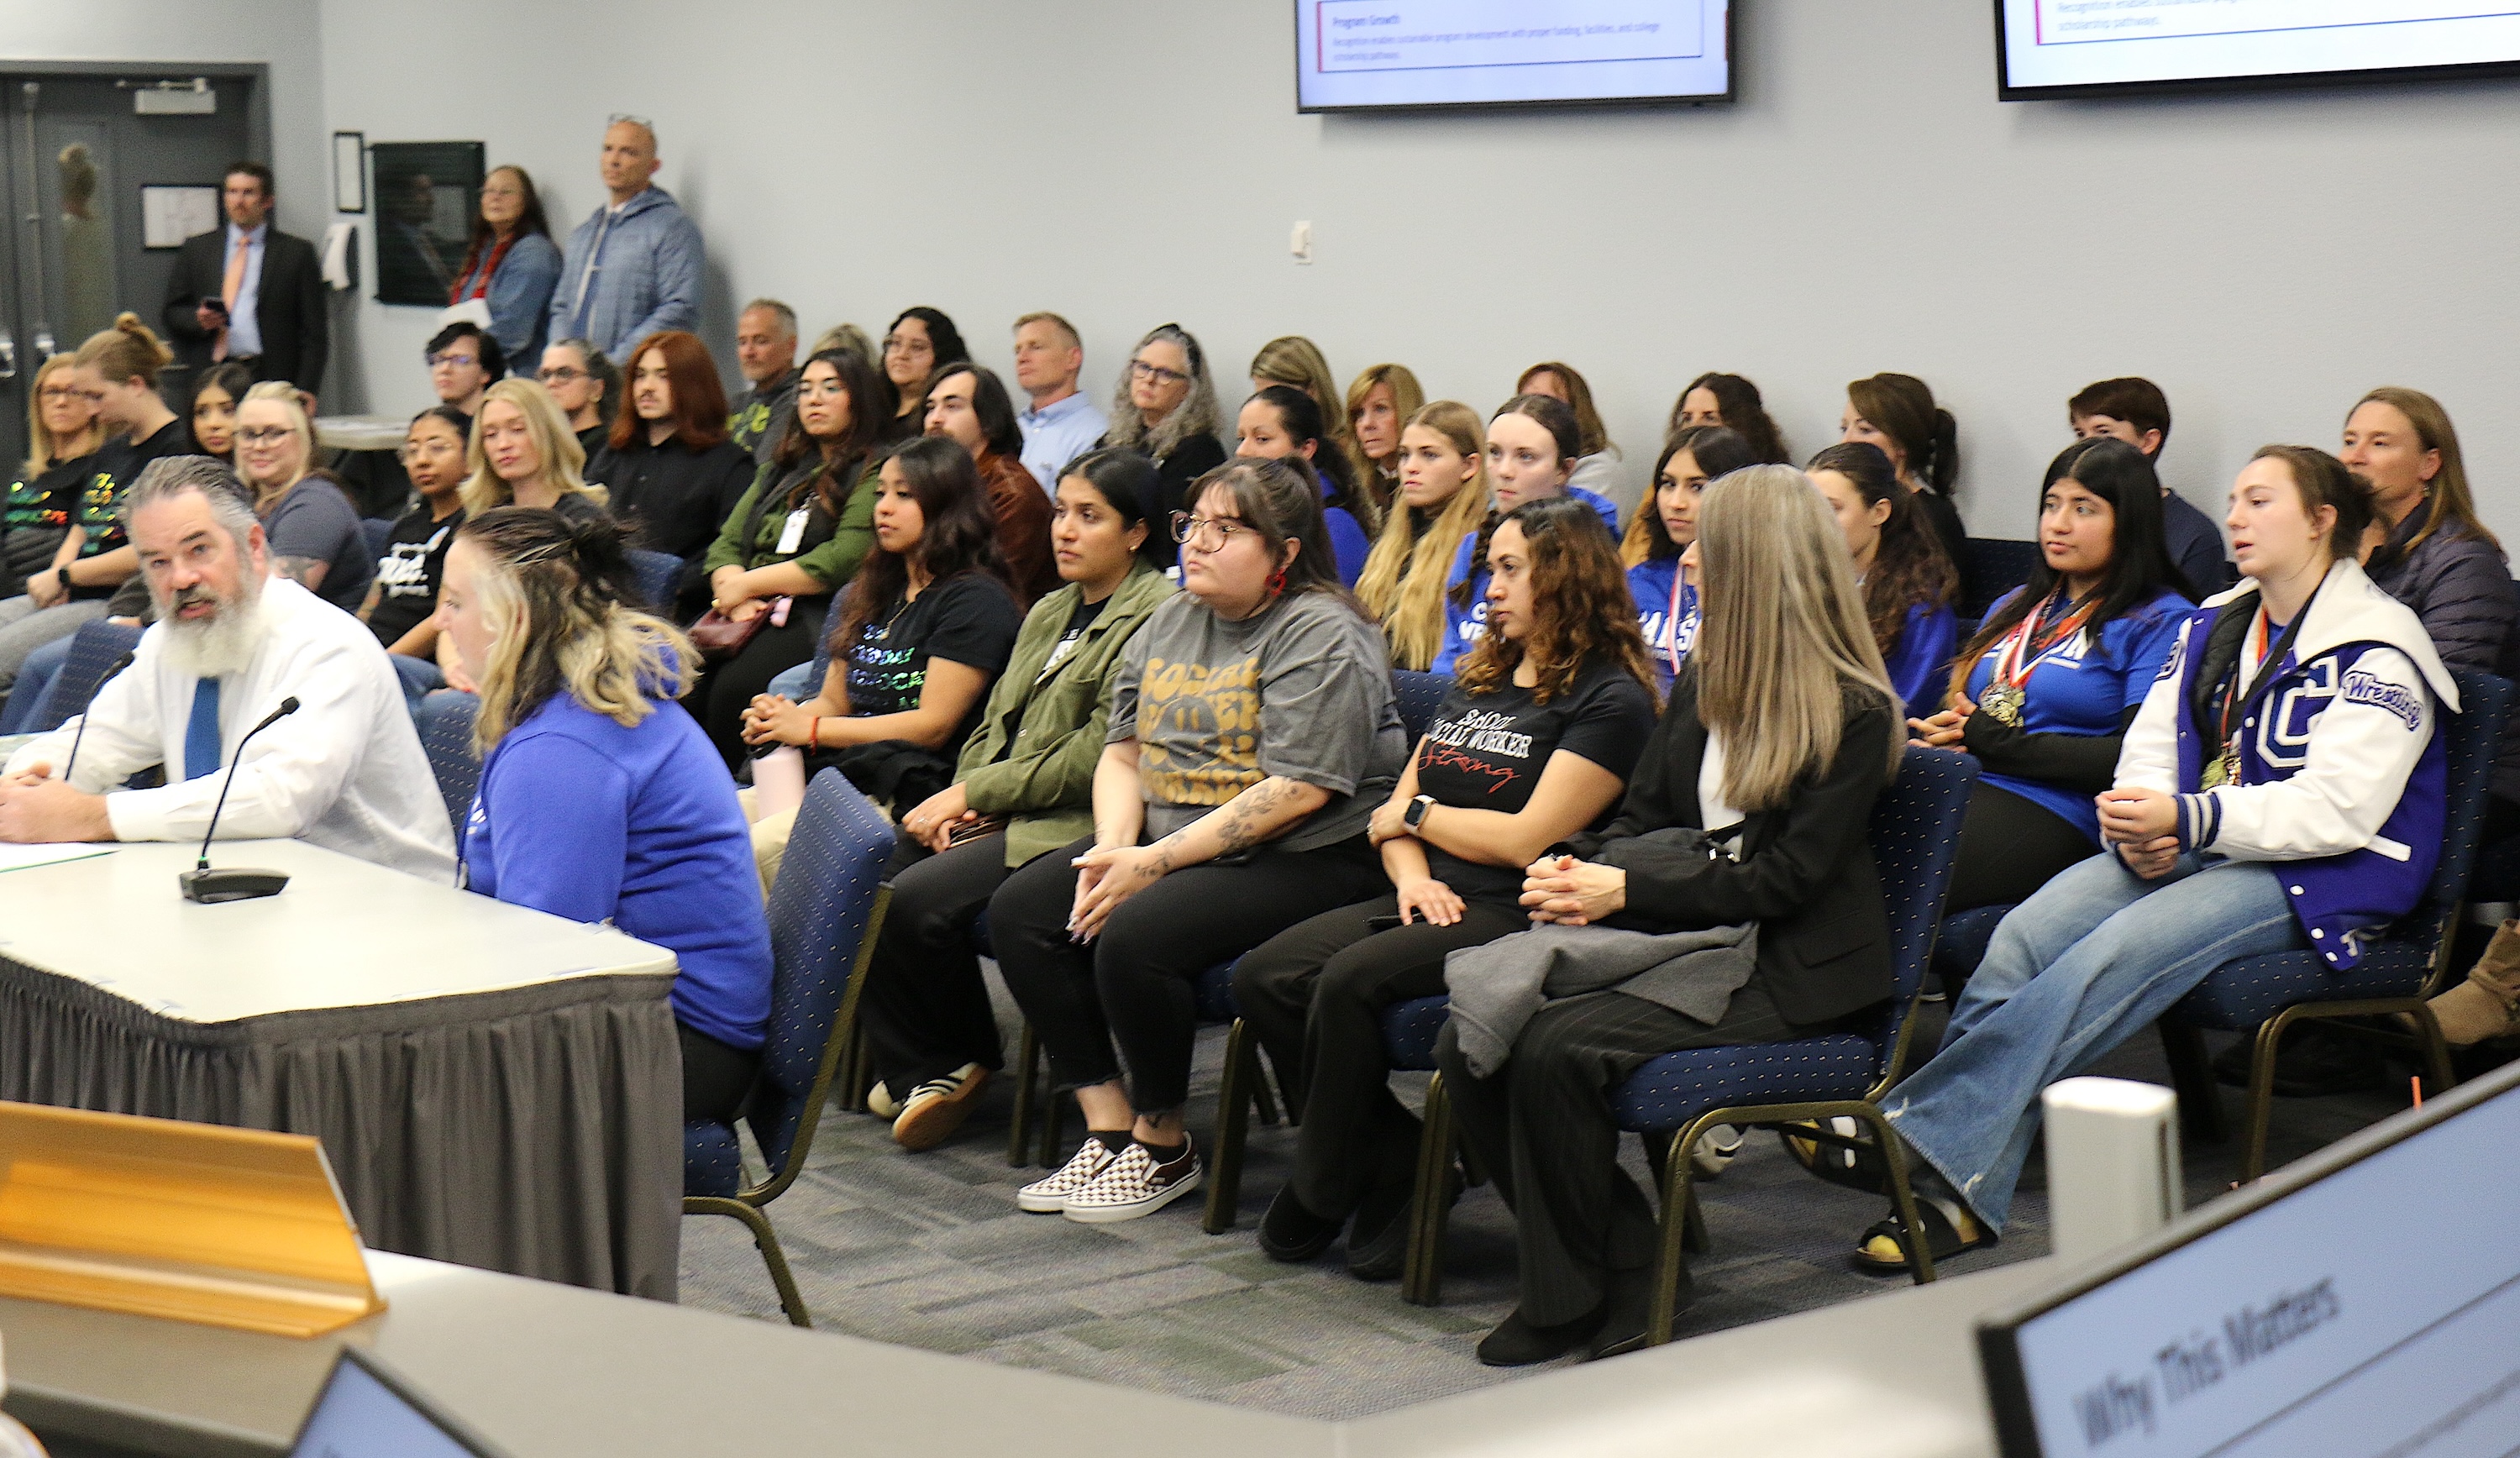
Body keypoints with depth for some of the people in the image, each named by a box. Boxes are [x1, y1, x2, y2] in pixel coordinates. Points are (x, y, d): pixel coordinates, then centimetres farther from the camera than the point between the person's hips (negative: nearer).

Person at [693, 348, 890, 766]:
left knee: (735, 684, -33)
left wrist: (747, 583, -6)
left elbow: (844, 559, -10)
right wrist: (737, 599, -4)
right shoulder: (781, 470, 27)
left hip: (817, 615, -6)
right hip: (751, 612, 6)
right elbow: (727, 543, 19)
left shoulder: (875, 471, 2)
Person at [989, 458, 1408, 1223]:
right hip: (1166, 840, 9)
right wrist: (1113, 848, -8)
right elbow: (1122, 753, 14)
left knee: (1131, 936, -29)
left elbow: (1296, 793, -21)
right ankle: (1109, 1129, -5)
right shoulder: (1171, 623, 14)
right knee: (1018, 909, -7)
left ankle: (1163, 1149, -8)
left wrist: (1155, 863, -21)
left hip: (1303, 858, -9)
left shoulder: (1320, 636, -13)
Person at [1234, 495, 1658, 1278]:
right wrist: (1411, 875, -5)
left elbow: (1527, 839, -14)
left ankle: (1321, 1196, -11)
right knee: (1263, 977, -14)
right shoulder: (1477, 684, 21)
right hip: (1436, 902, 8)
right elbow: (1394, 817, 18)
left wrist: (1417, 813, -1)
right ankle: (1398, 1159, -7)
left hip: (1517, 918, -8)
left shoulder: (1611, 701, -6)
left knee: (1351, 979, -30)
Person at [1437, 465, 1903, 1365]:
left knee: (1556, 1048, -29)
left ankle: (1578, 1298, -11)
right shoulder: (1701, 685, 16)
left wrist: (1628, 888, -17)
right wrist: (1577, 868, -3)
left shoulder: (1854, 711, -8)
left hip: (1778, 966, -8)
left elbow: (1788, 878, -14)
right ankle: (1623, 1263, -5)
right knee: (1467, 1046, -15)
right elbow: (1644, 816, 19)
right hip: (1667, 931, 8)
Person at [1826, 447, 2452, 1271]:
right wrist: (2139, 829, -11)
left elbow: (2338, 808, -18)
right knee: (2028, 932, -22)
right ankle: (1959, 1194, -33)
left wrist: (2187, 819, -27)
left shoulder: (2376, 651, -7)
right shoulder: (2214, 626, 19)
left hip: (2318, 878, -7)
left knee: (2114, 954, -32)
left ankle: (1918, 1135, -37)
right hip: (2191, 854, 7)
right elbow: (2152, 747, 13)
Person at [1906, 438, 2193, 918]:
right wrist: (1937, 733, 2)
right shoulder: (2013, 608, 29)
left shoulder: (2162, 621, 6)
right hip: (1954, 789, 6)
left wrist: (2003, 745, -8)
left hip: (2052, 815, -6)